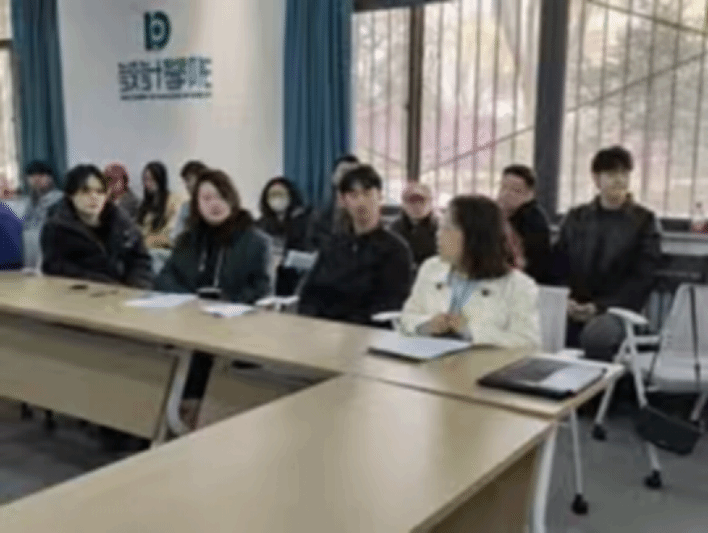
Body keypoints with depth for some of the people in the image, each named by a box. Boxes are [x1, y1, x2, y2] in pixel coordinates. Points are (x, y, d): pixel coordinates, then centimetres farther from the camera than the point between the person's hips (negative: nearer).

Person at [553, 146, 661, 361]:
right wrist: (567, 300, -10)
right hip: (572, 313, 3)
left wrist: (600, 307, -14)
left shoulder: (643, 221, 5)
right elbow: (559, 265, 9)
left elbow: (641, 278, -2)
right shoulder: (575, 218, 14)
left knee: (597, 334, -36)